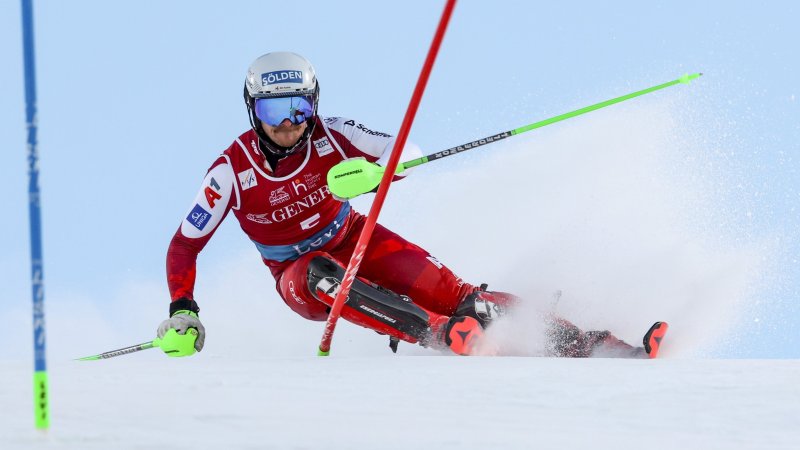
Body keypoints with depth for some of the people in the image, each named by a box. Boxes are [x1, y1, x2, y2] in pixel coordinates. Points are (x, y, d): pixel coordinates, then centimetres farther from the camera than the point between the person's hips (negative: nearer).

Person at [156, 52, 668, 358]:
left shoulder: (328, 136, -15)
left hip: (355, 240, 1)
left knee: (437, 285, -22)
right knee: (319, 275, -38)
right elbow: (185, 245, -11)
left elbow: (406, 153, -18)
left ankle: (573, 341, -30)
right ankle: (438, 334, -51)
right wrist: (182, 312, -24)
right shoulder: (232, 171, -18)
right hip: (299, 273, -1)